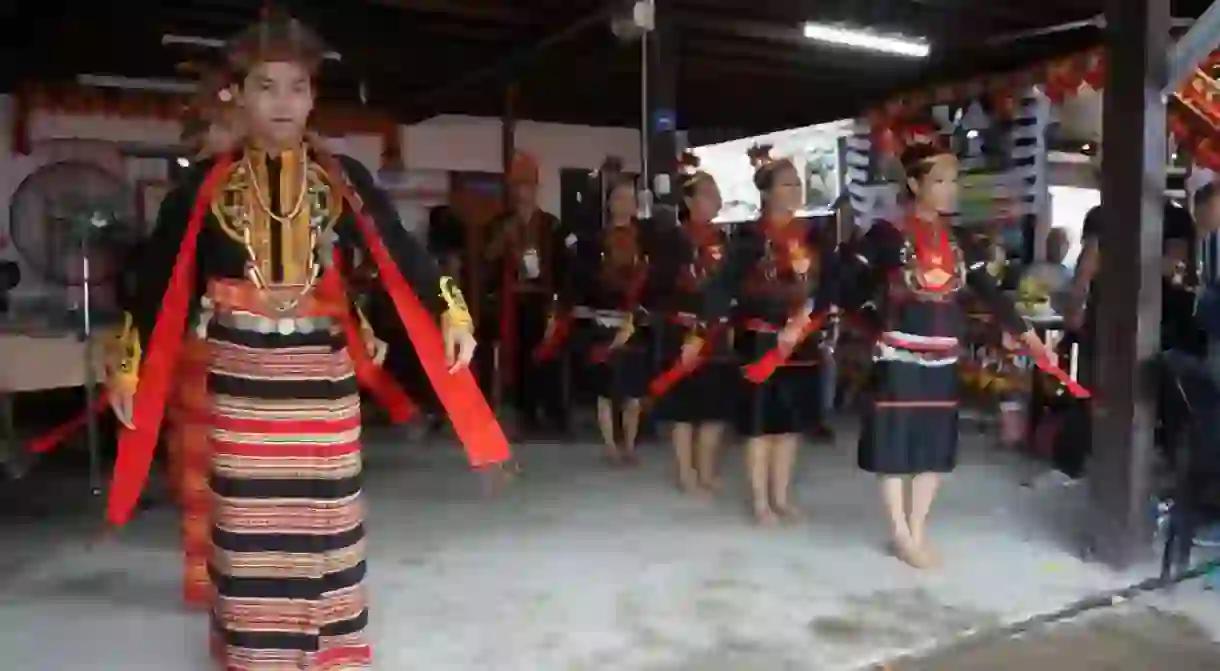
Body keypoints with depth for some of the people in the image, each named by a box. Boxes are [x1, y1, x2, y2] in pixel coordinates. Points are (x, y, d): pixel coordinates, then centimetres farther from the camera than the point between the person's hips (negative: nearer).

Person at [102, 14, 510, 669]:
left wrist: (451, 314, -17)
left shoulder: (344, 178, 1)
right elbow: (160, 278, 3)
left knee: (327, 521, 10)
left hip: (323, 375, 0)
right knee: (248, 527, 10)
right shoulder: (206, 185, 0)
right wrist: (128, 363, 2)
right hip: (240, 381, 0)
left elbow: (400, 253, -5)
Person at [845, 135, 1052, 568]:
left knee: (936, 446, 11)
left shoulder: (957, 240, 9)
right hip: (898, 357, -6)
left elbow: (988, 292, 12)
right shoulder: (887, 234, -8)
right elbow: (850, 285, -12)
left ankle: (918, 531, 25)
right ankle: (901, 535, 16)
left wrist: (1026, 334, 11)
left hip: (942, 359, 6)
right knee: (896, 443, 1)